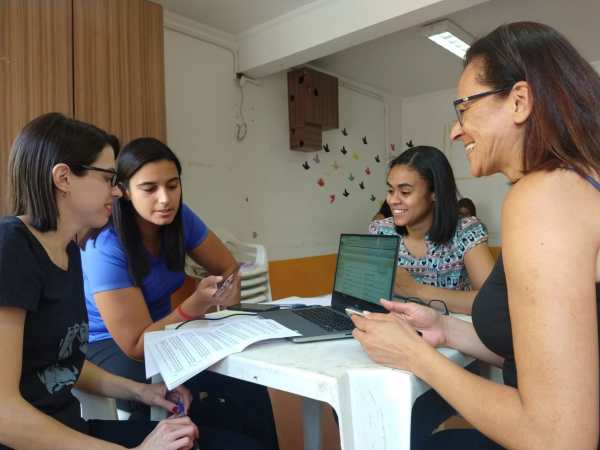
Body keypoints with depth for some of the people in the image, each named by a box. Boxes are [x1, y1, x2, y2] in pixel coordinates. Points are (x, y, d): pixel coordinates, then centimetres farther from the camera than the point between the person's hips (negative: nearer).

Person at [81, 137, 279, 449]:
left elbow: (228, 267, 1)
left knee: (248, 388, -19)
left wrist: (227, 296, -20)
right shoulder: (106, 246, -27)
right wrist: (195, 305, -40)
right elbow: (137, 347, -25)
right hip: (108, 348, -4)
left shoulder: (179, 217, -10)